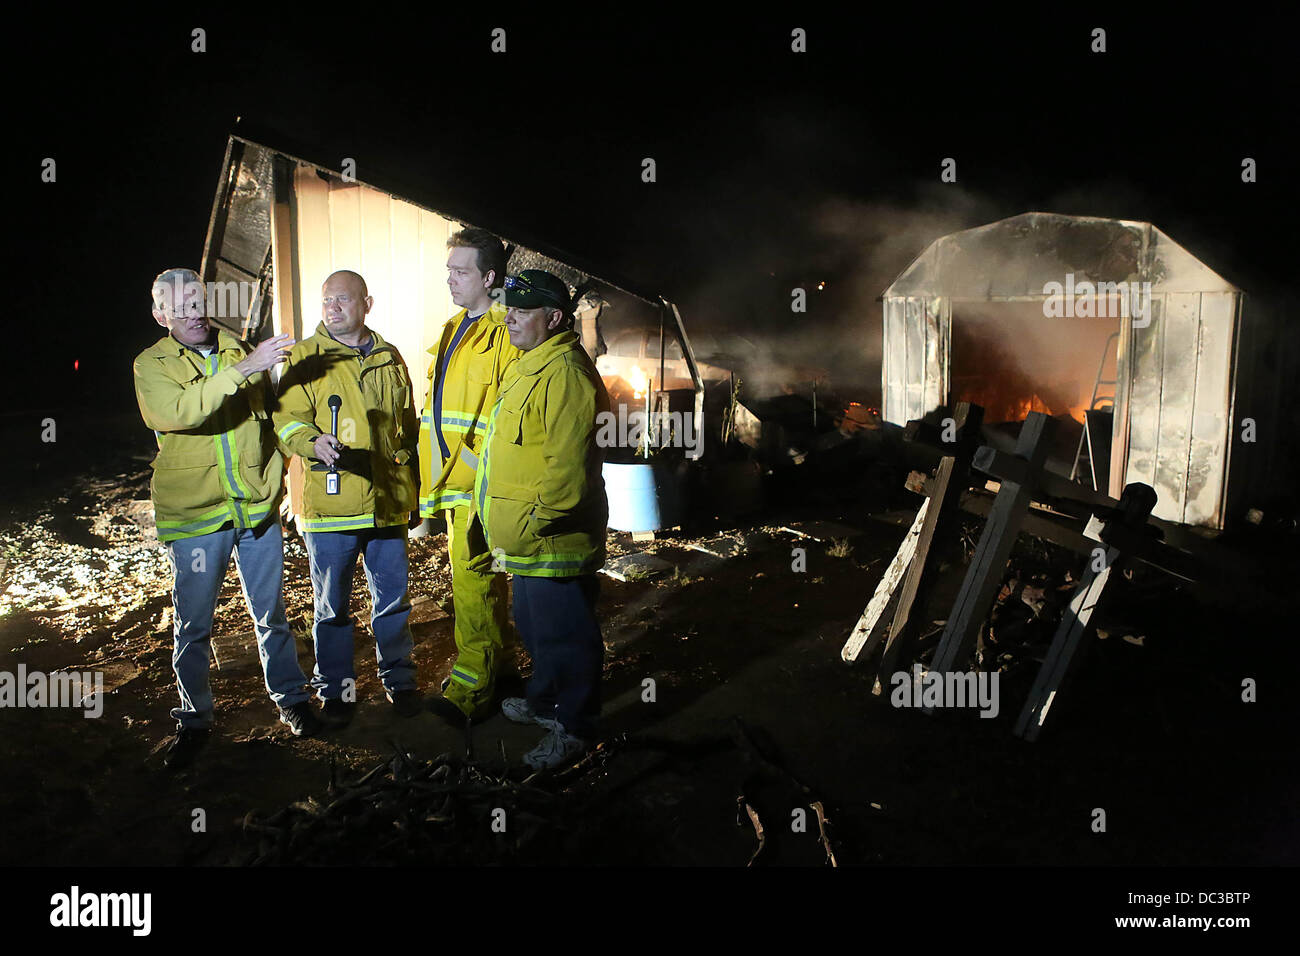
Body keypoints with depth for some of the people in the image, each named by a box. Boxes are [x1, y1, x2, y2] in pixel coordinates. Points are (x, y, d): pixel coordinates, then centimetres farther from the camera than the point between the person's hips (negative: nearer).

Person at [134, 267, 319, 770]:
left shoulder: (241, 351, 7)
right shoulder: (152, 364, -1)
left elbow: (271, 409, 19)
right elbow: (180, 411, -23)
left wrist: (274, 468, 8)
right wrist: (243, 369, -31)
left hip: (257, 504, 2)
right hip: (193, 512, -2)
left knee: (270, 612, 12)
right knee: (192, 624, 7)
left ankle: (290, 699, 28)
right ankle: (194, 720, 24)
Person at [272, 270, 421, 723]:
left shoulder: (390, 359, 12)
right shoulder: (305, 358, 1)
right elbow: (287, 417, -7)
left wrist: (413, 491, 16)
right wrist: (313, 442, -30)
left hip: (387, 502, 3)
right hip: (329, 501, -2)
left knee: (392, 597, 11)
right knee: (332, 602, 7)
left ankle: (398, 679, 28)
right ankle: (336, 689, 23)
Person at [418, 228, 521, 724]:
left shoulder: (505, 335, -12)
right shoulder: (454, 330, 17)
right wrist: (433, 485, 20)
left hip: (481, 482, -9)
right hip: (453, 480, 9)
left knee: (473, 581, -7)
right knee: (470, 579, 16)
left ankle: (471, 690, 2)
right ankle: (489, 668, 29)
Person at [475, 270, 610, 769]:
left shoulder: (564, 373, -22)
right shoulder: (531, 365, 14)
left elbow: (568, 469, -29)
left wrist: (527, 526, -25)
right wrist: (513, 528, 23)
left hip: (553, 541, -11)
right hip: (530, 540, 11)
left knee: (565, 635, 5)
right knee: (536, 628, 25)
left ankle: (574, 727, 20)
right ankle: (544, 700, 45)